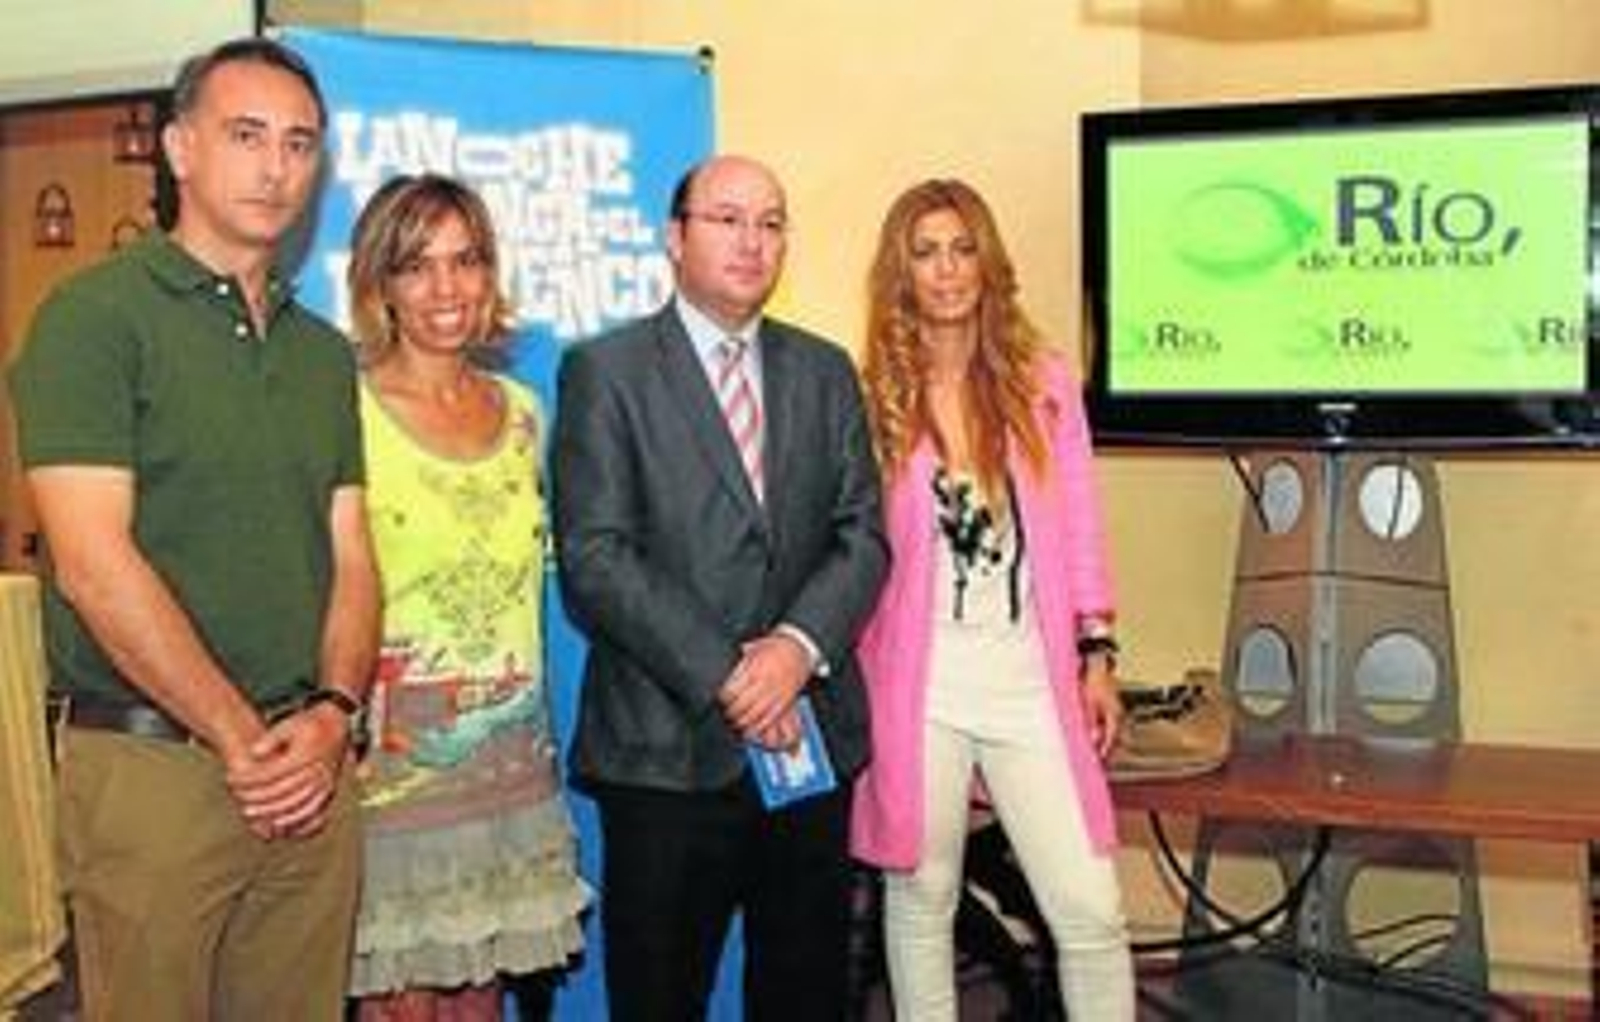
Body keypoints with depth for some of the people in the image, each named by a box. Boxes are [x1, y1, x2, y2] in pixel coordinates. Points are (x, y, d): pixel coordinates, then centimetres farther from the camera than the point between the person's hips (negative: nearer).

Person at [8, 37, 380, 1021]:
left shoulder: (325, 352, 14)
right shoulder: (95, 315, -5)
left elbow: (351, 558, 10)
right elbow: (94, 565, -14)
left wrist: (331, 713, -7)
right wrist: (242, 740, -12)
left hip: (312, 768, 5)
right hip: (151, 764, -5)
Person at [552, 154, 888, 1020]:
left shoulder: (826, 372, 12)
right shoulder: (604, 372, -1)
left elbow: (862, 535, 5)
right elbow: (595, 557, -10)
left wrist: (800, 645, -13)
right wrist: (722, 676, -16)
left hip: (812, 735, 4)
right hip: (668, 748, -4)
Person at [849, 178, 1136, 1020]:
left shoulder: (1042, 381, 6)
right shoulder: (872, 396, 0)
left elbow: (1077, 529, 8)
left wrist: (1097, 654, 3)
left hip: (1030, 673, 1)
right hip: (918, 676, -1)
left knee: (1090, 909, -1)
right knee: (922, 895, 11)